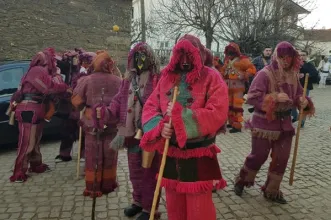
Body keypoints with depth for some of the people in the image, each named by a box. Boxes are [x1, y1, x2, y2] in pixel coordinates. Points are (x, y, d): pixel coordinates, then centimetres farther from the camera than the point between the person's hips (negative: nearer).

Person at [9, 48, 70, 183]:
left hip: (36, 111, 10)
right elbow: (49, 87, -22)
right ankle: (18, 173, -1)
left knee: (35, 140, 18)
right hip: (29, 111, -10)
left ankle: (36, 165, 30)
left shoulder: (42, 71, 20)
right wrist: (65, 88, -10)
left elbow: (49, 88, 13)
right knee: (27, 142, -7)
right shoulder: (38, 71, -13)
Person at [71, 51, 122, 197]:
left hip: (92, 124, -1)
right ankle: (108, 185, 24)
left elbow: (76, 102, -5)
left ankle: (93, 188, 13)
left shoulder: (86, 80, -6)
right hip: (112, 124, 2)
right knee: (109, 156, 13)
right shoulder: (118, 81, 0)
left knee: (93, 157, 8)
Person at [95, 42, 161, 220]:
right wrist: (106, 112, -7)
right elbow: (119, 102, 11)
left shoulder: (158, 80, -10)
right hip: (132, 134, 6)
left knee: (149, 171, 8)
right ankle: (137, 201, 41)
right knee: (134, 170, 20)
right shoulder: (128, 81, 9)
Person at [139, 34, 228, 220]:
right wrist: (160, 126, -16)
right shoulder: (167, 77, 6)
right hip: (171, 153, 5)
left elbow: (218, 114, -19)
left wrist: (180, 114, -20)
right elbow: (150, 107, 4)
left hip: (199, 156, -4)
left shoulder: (211, 78, -7)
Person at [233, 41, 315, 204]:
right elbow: (252, 97, -23)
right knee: (258, 156, 5)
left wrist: (303, 101, -10)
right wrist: (275, 97, -31)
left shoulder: (293, 75, 5)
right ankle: (241, 181, 30)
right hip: (264, 123, -6)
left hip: (284, 123, 6)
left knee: (281, 158, 9)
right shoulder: (265, 74, -16)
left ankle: (272, 191, 27)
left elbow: (298, 95, 13)